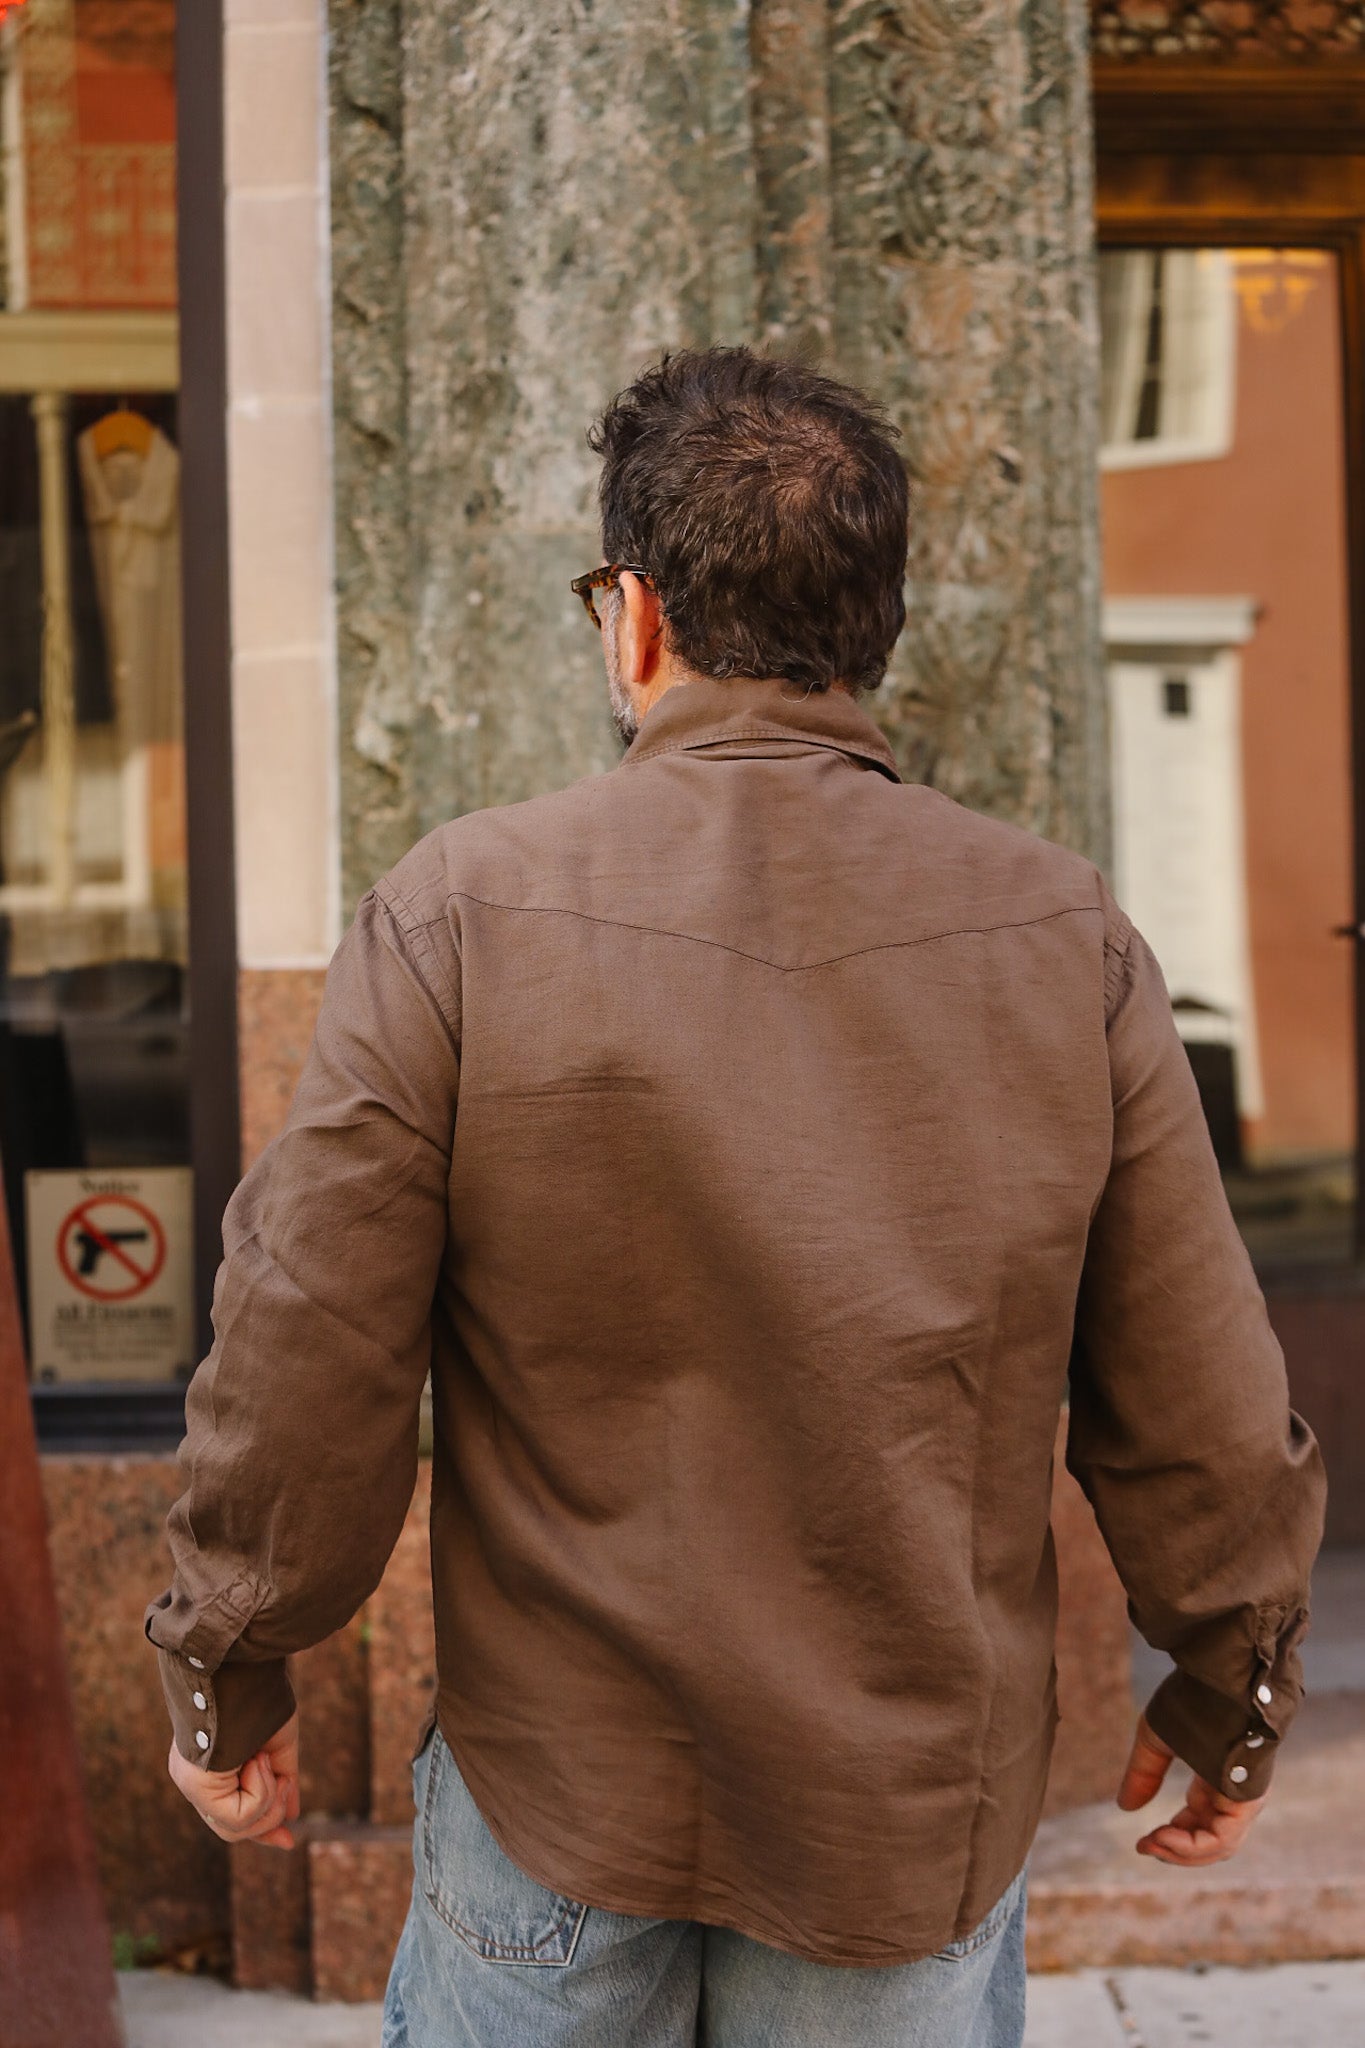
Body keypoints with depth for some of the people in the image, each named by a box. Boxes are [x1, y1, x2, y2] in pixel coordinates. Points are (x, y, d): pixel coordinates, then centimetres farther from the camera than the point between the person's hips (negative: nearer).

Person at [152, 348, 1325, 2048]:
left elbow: (303, 1373, -10)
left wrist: (227, 1679, 6)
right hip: (924, 1812, 1)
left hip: (558, 1793, -1)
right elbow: (1201, 1413, -3)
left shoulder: (460, 920, -13)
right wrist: (1232, 1702, 13)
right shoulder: (1066, 940, -8)